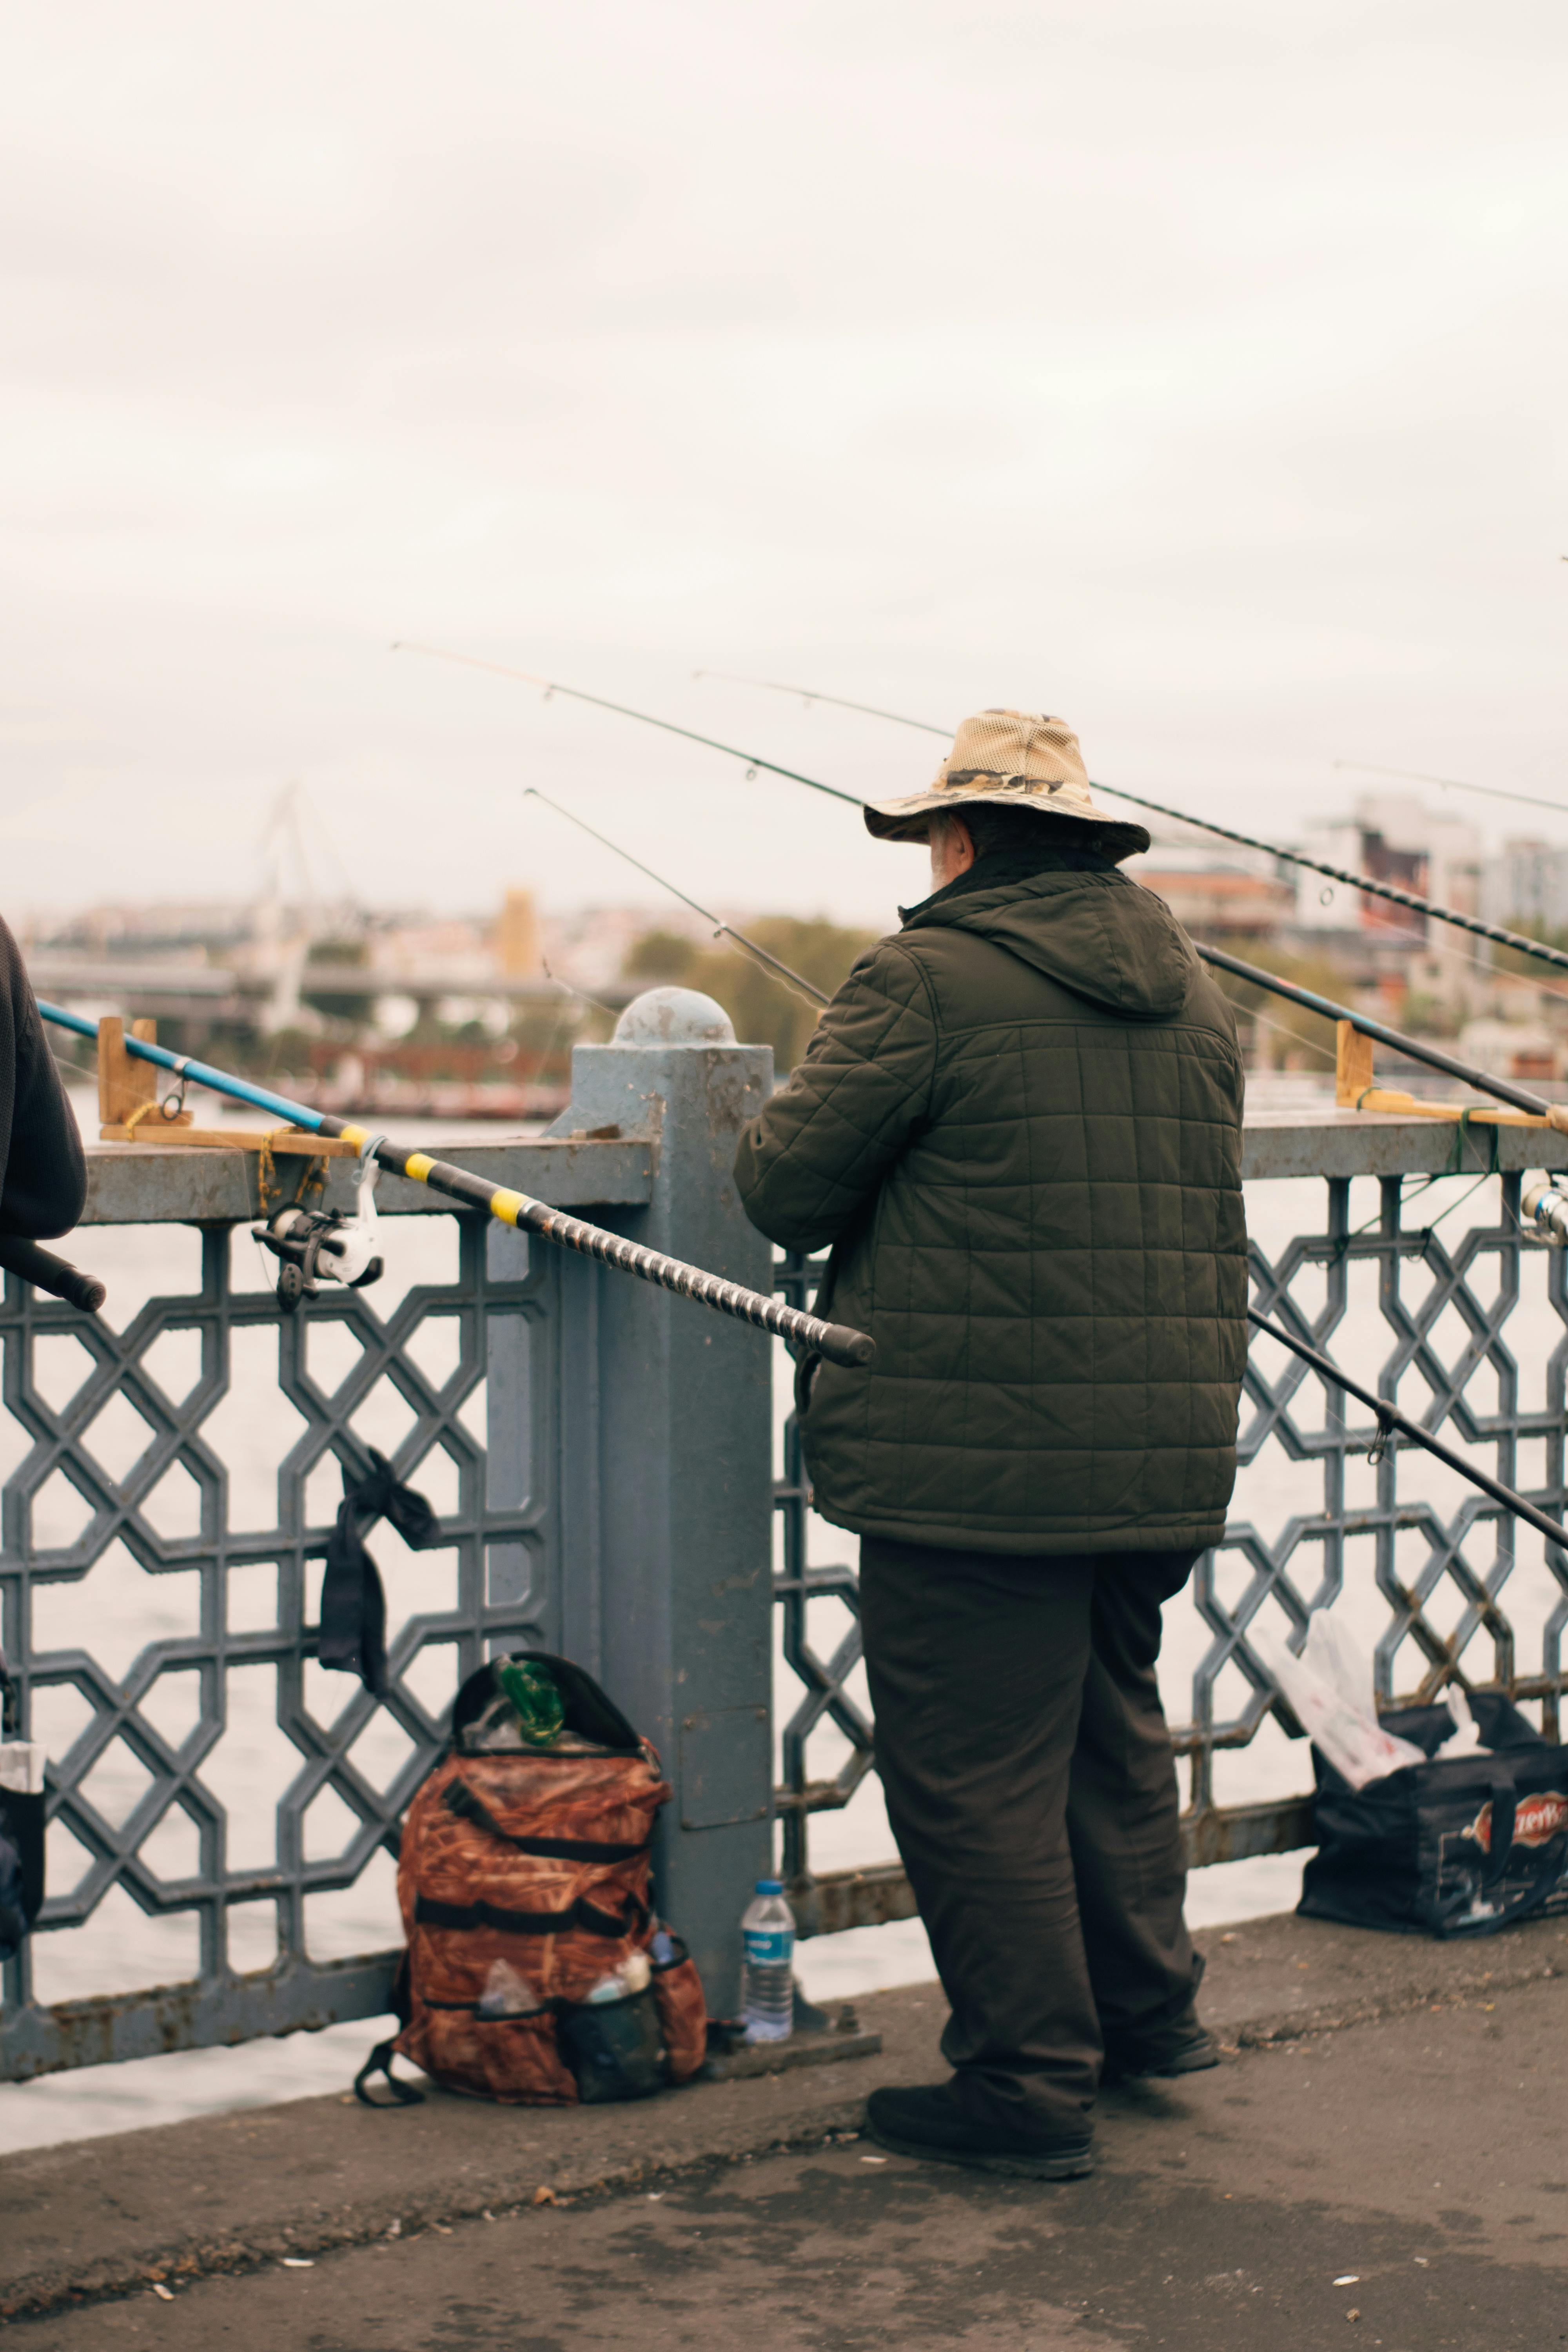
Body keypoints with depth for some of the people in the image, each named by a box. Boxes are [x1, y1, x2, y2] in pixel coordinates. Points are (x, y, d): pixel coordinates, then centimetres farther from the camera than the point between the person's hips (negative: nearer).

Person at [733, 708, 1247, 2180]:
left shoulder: (926, 982, -12)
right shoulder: (1192, 994, 11)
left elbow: (785, 1188, -8)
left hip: (973, 1462, -8)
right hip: (1164, 1453, 8)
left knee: (976, 1766, 1)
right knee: (1111, 1719, 23)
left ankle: (1027, 2084, 6)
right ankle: (1145, 2009, 33)